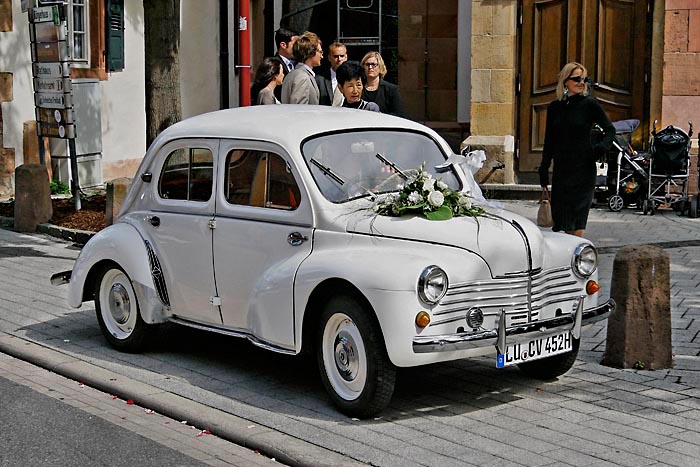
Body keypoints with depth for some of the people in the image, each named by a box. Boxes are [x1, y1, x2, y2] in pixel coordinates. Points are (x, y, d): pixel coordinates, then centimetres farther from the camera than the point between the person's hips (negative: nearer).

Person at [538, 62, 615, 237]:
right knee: (561, 215, 5)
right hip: (561, 169, 4)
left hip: (583, 169, -4)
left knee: (576, 221, -7)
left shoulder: (590, 104, -3)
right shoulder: (554, 107, 7)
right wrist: (544, 171, 10)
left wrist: (599, 148, -13)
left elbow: (610, 130, 6)